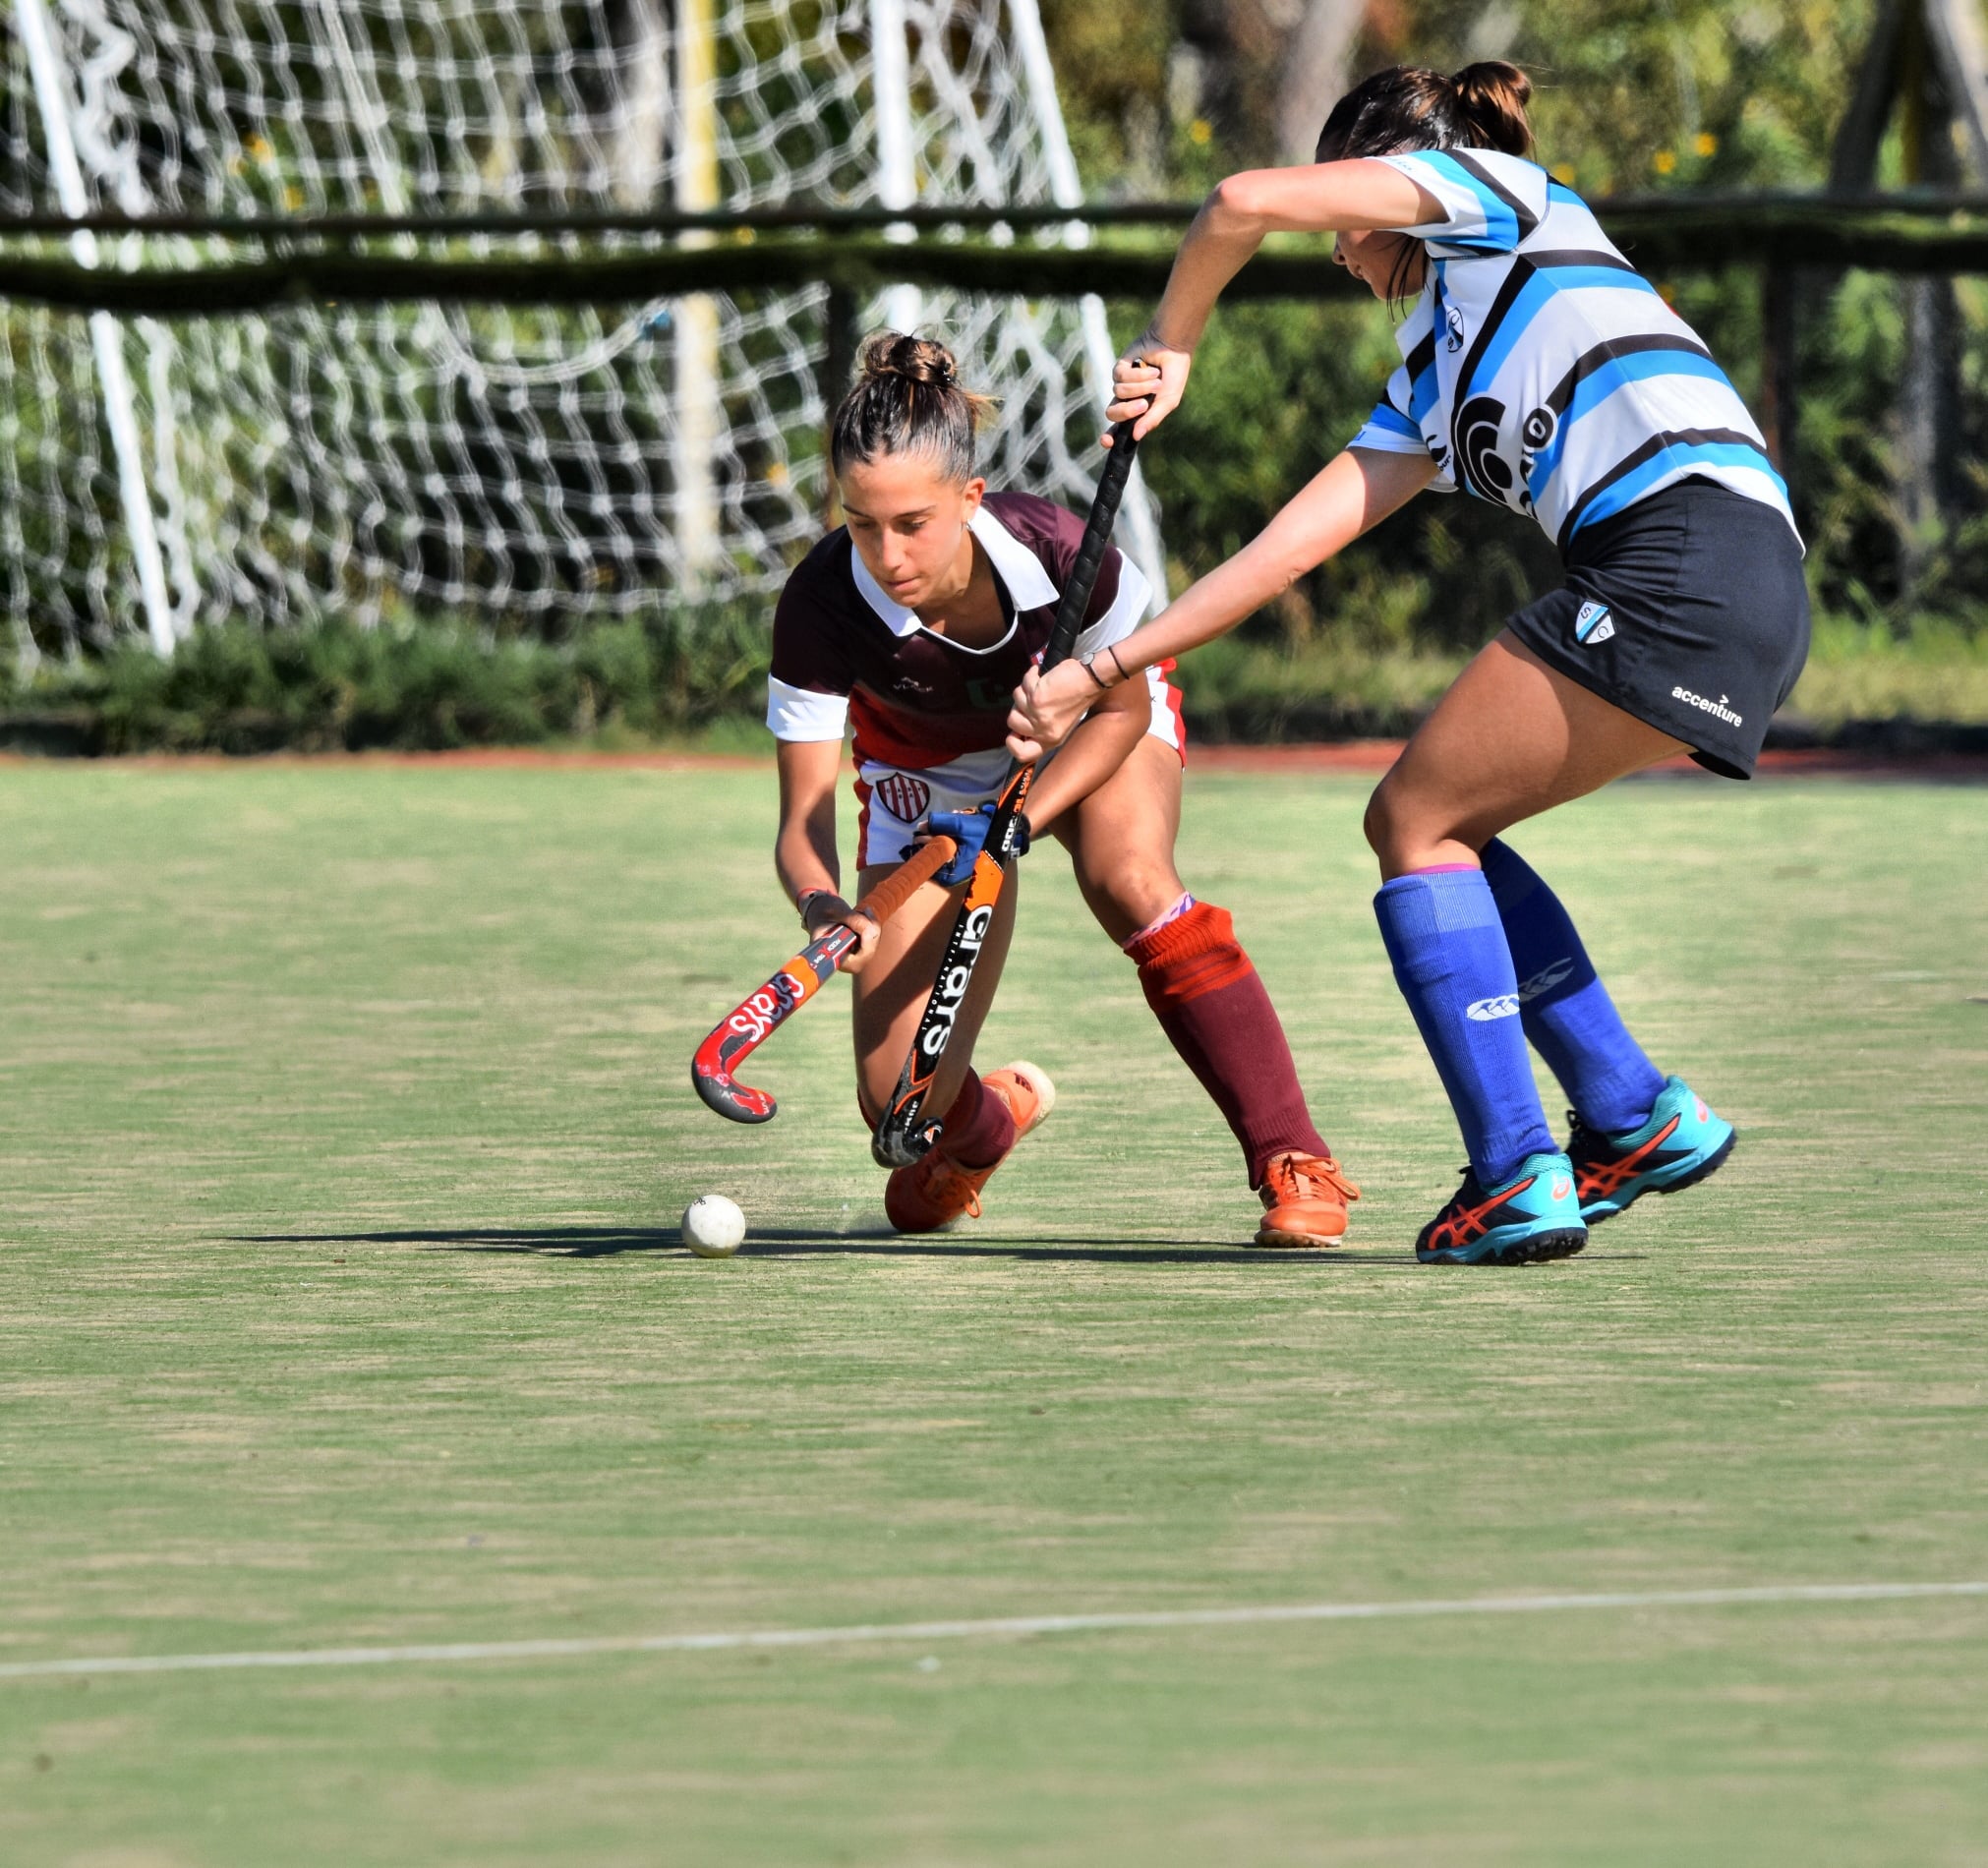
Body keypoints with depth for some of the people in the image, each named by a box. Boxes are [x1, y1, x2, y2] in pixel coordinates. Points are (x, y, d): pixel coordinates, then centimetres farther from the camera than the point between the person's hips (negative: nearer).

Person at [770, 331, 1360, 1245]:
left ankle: (1296, 1168, -28)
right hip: (929, 766, 1)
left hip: (1093, 724, -1)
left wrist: (1013, 826, -31)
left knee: (1129, 881, -36)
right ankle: (987, 1121, 32)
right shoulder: (822, 604, -35)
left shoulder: (1057, 551, -36)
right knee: (900, 1099, -8)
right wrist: (825, 908, -51)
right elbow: (802, 821, -29)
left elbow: (1121, 708, -17)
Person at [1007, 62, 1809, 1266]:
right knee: (1434, 825, 15)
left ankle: (1518, 1179, -6)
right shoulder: (1431, 381, 31)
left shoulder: (1484, 187, 11)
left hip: (1696, 542, -8)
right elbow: (1291, 546, 28)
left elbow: (1250, 204, -1)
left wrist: (1170, 344, 16)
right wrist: (1095, 678, 25)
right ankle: (1637, 1119, 15)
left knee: (1416, 821, -2)